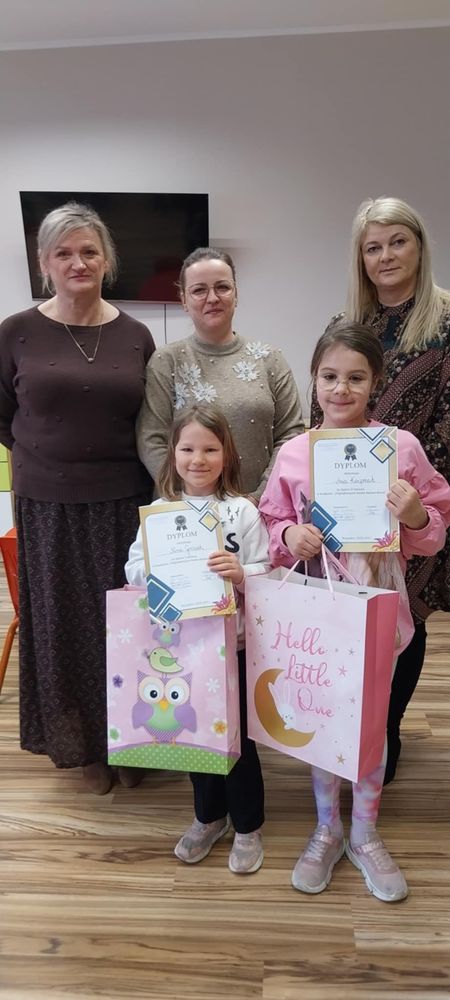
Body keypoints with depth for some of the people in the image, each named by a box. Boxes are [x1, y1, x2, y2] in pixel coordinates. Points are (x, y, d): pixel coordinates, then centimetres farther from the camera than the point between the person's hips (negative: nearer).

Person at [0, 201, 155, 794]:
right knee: (64, 625, 11)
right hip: (48, 507, -1)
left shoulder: (134, 336, 1)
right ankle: (82, 745, 33)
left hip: (123, 504, 1)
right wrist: (49, 457, 2)